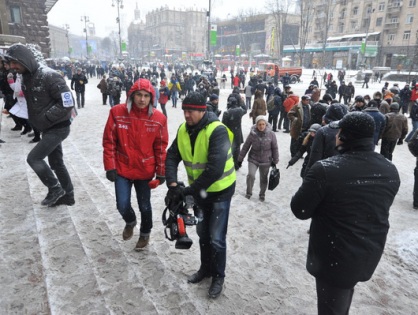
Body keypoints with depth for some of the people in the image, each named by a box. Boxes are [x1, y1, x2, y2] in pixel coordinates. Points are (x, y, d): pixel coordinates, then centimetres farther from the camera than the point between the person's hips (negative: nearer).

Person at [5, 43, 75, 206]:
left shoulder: (49, 76, -21)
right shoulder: (26, 77, 7)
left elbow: (67, 103, -25)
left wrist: (45, 119, -21)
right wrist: (33, 119, 5)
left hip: (58, 128, -9)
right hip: (48, 128, 9)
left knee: (33, 158, -8)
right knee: (55, 161, 15)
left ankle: (55, 189, 10)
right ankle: (68, 195, 28)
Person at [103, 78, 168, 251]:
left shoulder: (158, 118, -10)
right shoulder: (117, 112, -11)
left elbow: (161, 147, -3)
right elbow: (109, 141, -5)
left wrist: (161, 172, -1)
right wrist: (110, 167, -6)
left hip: (145, 171, 0)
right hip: (122, 169, 0)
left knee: (144, 206, 12)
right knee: (122, 205, 3)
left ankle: (145, 233, 41)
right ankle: (130, 222, 40)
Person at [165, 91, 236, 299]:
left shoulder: (217, 131, -27)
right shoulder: (183, 130, -5)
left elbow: (215, 168, -35)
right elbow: (172, 157, -8)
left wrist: (190, 190, -32)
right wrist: (173, 185, -22)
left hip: (220, 190, -6)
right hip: (198, 191, 6)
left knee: (216, 238, 1)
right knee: (202, 232, 19)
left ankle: (218, 276, 24)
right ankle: (205, 268, 41)